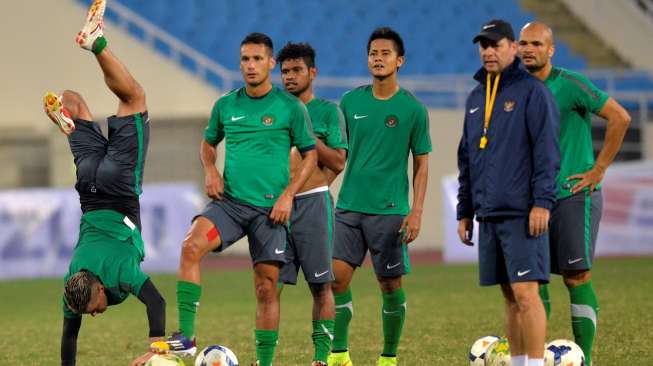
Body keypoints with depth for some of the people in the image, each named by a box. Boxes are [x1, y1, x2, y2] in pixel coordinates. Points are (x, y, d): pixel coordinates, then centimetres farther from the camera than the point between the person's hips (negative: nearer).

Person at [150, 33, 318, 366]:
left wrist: (288, 194, -7)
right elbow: (208, 142, 24)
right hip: (229, 201, 2)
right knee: (191, 247, -25)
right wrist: (210, 170, 3)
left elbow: (310, 155, 5)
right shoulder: (226, 105, 8)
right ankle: (185, 337, -26)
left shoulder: (291, 107, -1)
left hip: (269, 208, -2)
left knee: (266, 288, 0)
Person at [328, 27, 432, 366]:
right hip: (349, 207, 3)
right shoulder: (351, 102, 6)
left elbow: (421, 164, 1)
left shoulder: (413, 109, -2)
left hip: (390, 209, -3)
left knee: (391, 284, 2)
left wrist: (416, 212, -7)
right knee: (338, 276, -4)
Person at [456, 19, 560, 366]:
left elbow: (547, 151, -11)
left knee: (525, 291, -12)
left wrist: (542, 202, -17)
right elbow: (466, 159, 22)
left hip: (522, 214, -7)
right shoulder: (476, 98, 17)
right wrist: (464, 212, 19)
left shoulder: (532, 92, -5)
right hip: (489, 214, 7)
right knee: (509, 295, 9)